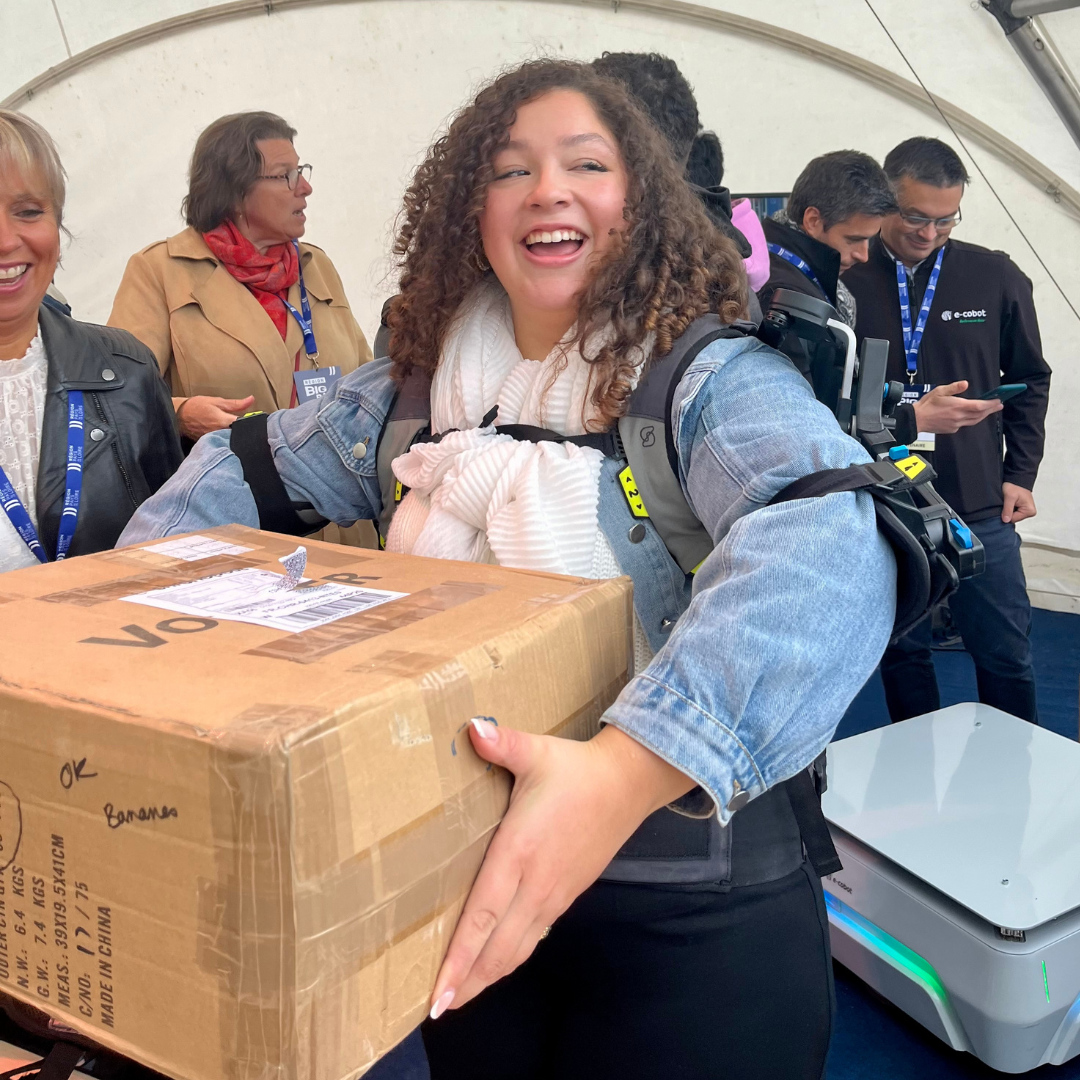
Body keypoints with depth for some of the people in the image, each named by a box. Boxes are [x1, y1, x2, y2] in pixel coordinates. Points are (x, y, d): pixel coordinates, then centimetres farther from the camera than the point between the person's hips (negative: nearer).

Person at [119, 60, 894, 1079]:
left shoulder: (712, 379, -16)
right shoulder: (415, 386, 2)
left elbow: (826, 545, -34)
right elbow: (244, 468, 11)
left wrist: (629, 772, -48)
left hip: (692, 919, -4)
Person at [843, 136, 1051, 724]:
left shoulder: (996, 277, 2)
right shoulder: (845, 282, -6)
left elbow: (1030, 380, 12)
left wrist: (1020, 475, 5)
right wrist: (909, 418, -18)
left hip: (981, 506, 1)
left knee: (1006, 655, 8)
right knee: (902, 656, 12)